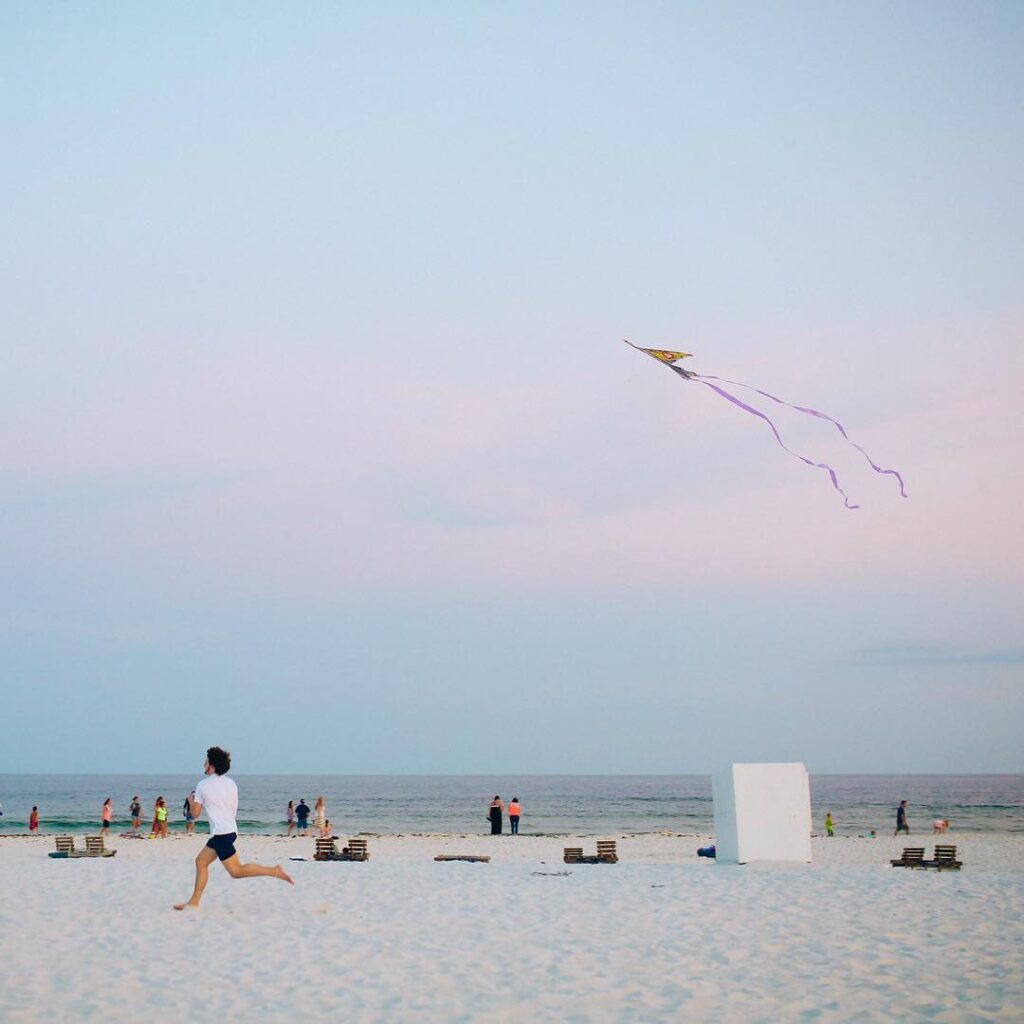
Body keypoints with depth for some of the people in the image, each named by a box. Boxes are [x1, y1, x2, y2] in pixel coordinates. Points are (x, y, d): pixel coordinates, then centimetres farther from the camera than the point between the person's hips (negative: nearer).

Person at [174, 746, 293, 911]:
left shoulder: (203, 785, -8)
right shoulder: (230, 783, 11)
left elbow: (195, 813, -2)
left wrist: (191, 800, 17)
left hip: (221, 833, -9)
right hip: (230, 829, 9)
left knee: (236, 871, -8)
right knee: (201, 861, 16)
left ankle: (274, 871, -18)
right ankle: (194, 902, 17)